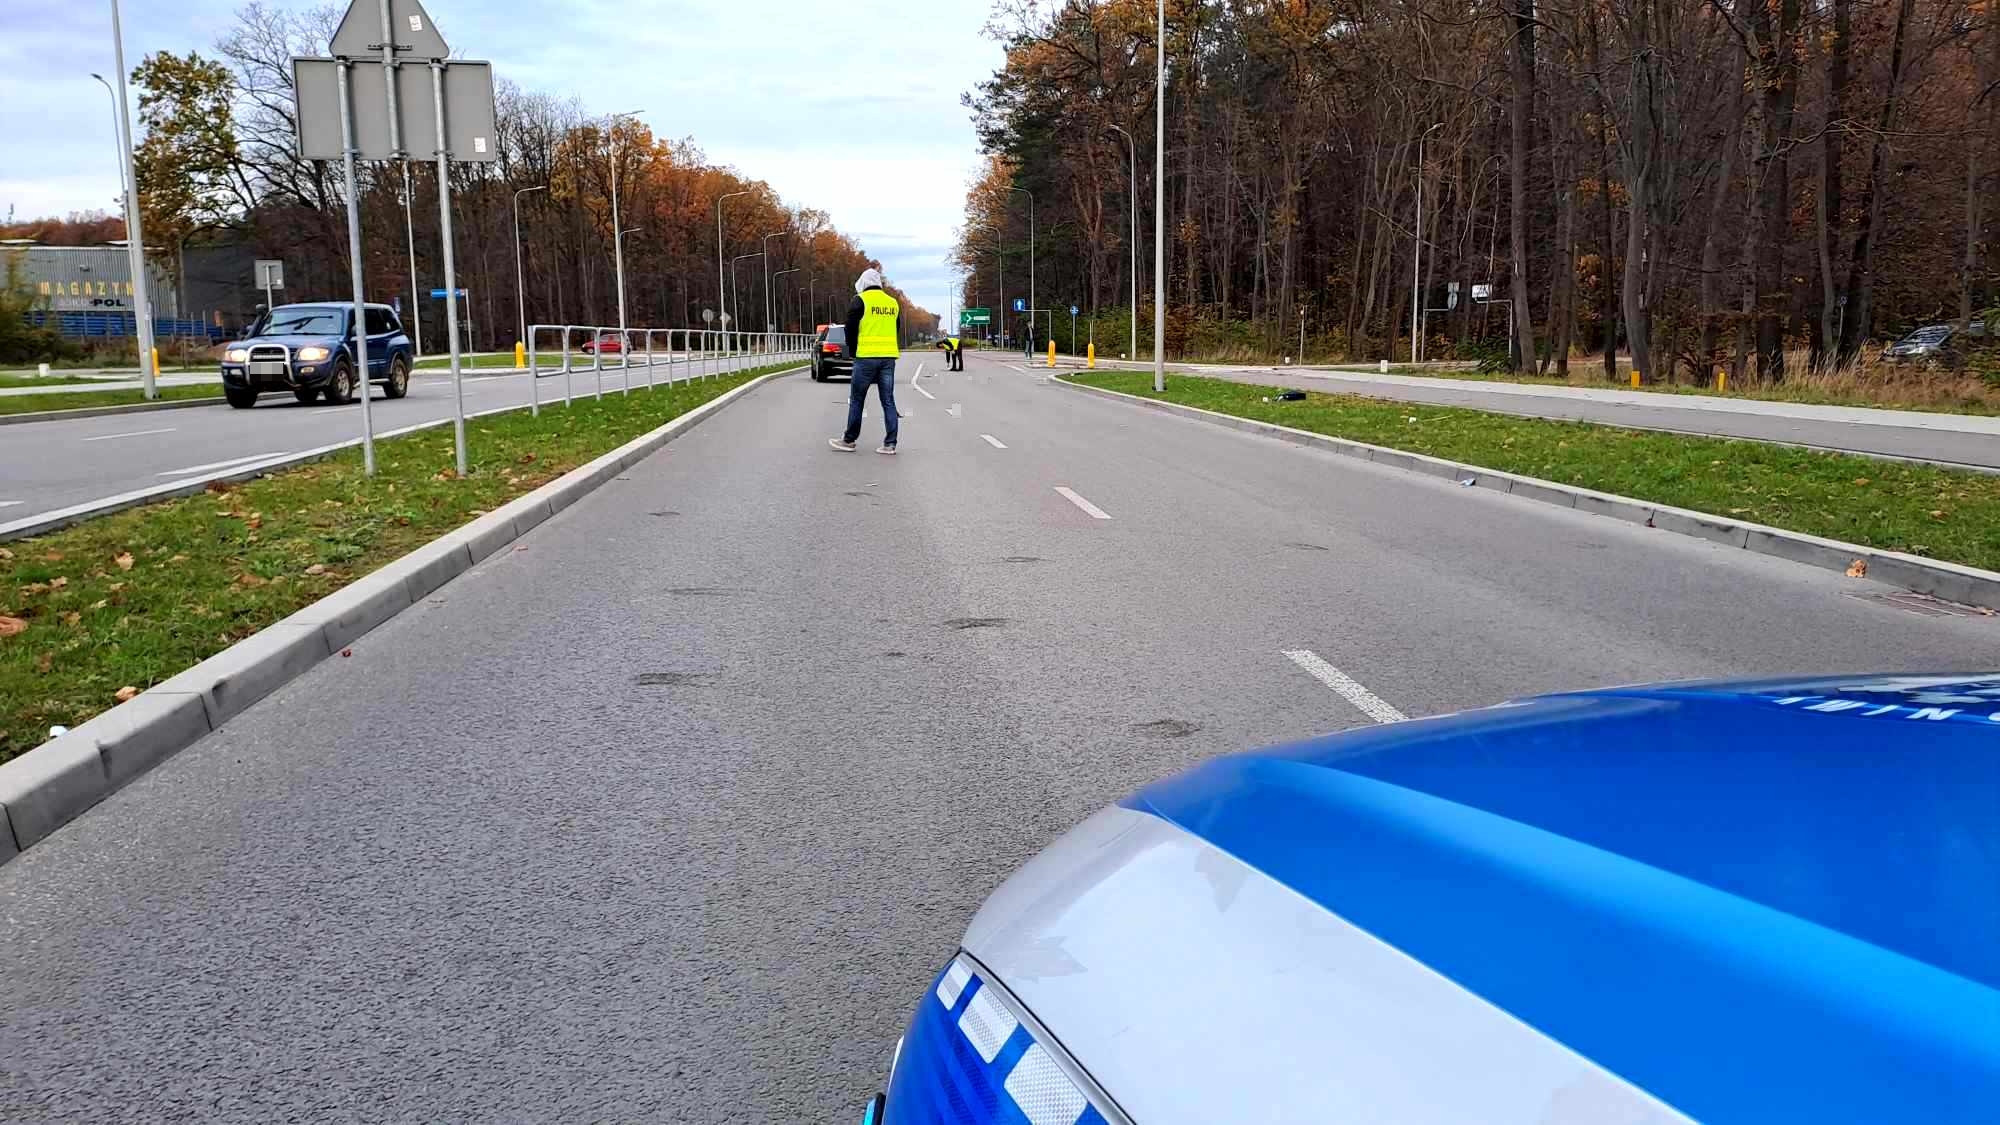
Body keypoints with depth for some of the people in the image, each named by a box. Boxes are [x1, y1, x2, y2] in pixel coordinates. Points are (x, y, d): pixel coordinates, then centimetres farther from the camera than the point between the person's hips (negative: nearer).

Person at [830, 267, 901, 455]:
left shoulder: (860, 300, -3)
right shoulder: (893, 302, 13)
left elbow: (850, 329, -3)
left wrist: (853, 351, 11)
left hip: (866, 357, -4)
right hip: (889, 357, 5)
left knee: (856, 400, 6)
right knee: (888, 401, 5)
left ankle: (849, 440, 12)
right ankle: (890, 444, 3)